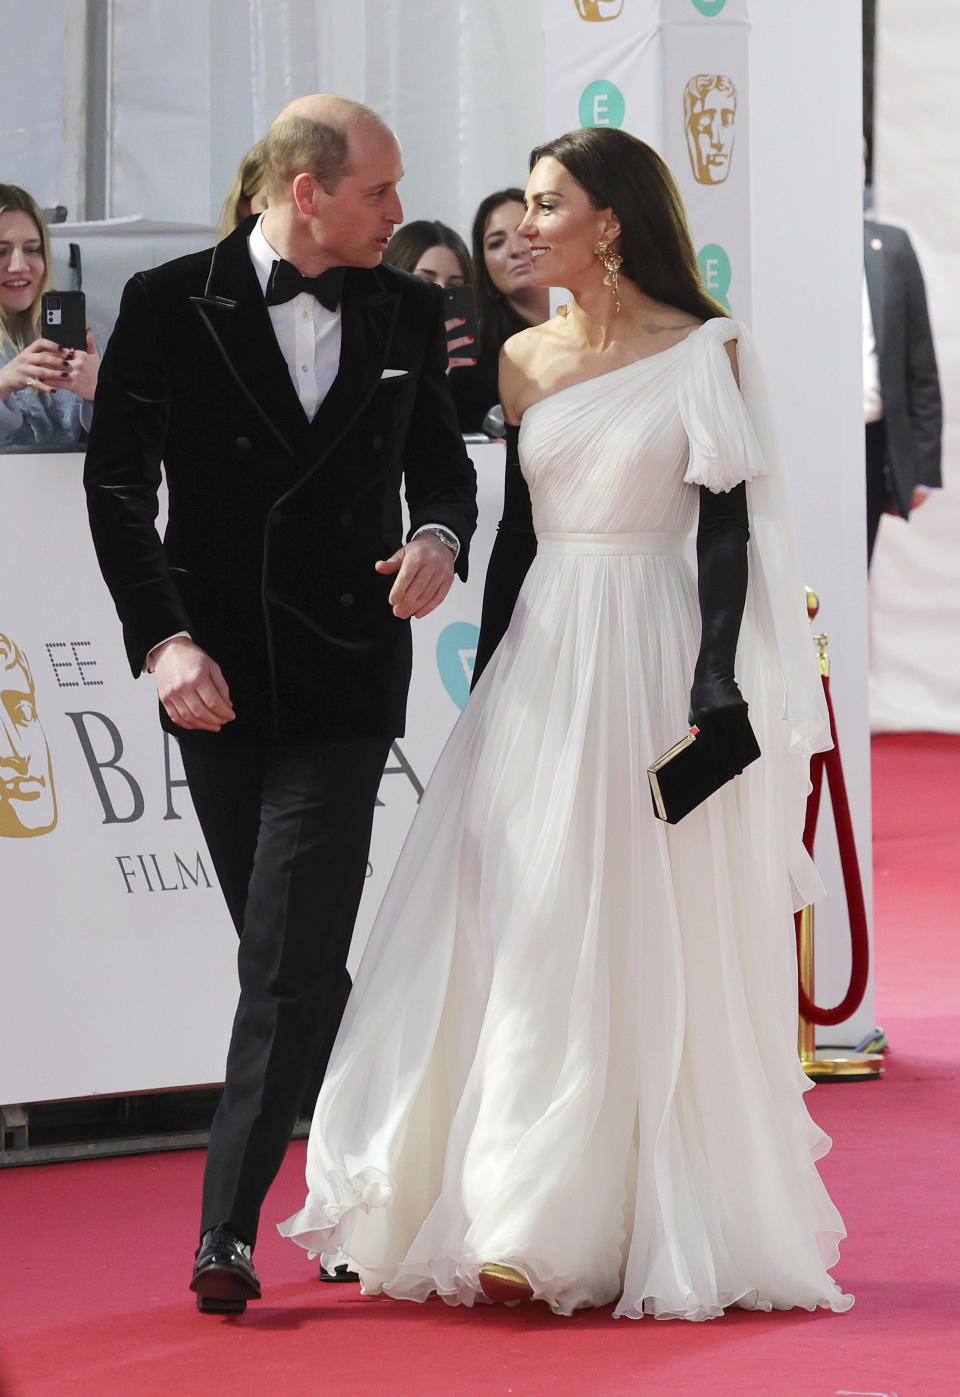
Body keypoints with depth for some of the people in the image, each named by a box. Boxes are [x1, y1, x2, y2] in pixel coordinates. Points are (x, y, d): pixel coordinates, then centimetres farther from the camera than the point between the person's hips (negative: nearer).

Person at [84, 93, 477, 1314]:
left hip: (344, 677, 0)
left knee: (288, 961, -11)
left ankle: (229, 1234, -13)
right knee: (291, 959, 10)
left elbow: (438, 460, 17)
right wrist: (163, 640, -12)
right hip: (218, 678, 0)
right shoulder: (171, 305, -2)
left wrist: (439, 537, -6)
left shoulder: (405, 313, 6)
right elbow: (116, 481, -2)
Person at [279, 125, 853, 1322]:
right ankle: (531, 1227, 8)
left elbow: (730, 527, -6)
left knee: (640, 947, -3)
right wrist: (494, 676, 11)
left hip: (649, 656, -5)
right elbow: (513, 525, 14)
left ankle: (669, 1228, 4)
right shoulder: (525, 360, 10)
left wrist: (717, 685, -13)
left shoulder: (702, 352, -4)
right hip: (541, 657, 5)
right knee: (518, 942, 2)